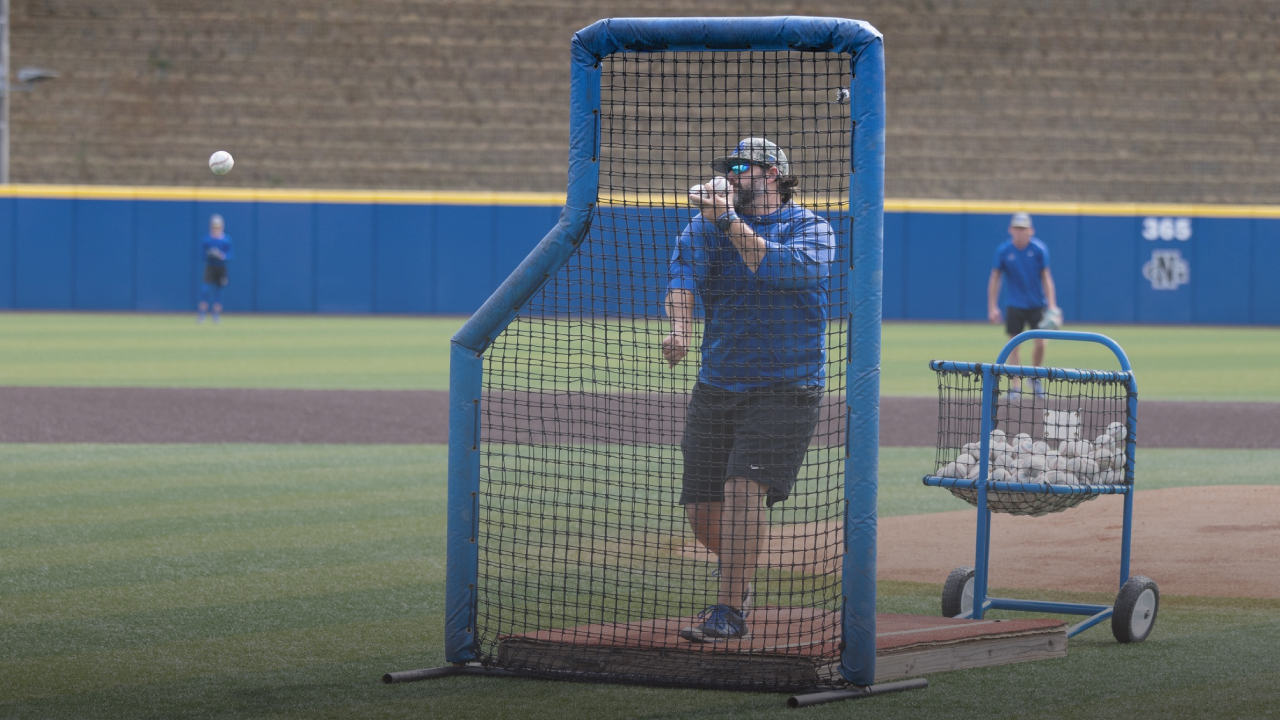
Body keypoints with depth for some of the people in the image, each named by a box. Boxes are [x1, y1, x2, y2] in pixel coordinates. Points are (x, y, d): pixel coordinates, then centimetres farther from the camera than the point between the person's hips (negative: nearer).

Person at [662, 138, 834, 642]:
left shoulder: (811, 230, -2)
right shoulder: (711, 223, 8)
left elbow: (783, 268, -24)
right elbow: (684, 272, -12)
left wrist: (729, 221, -24)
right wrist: (680, 327, -31)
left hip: (785, 388, -5)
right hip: (716, 388, 5)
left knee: (743, 486, -22)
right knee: (702, 513, 6)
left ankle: (730, 611, -19)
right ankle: (740, 578, 36)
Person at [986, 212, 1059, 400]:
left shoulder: (1039, 249, -10)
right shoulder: (1003, 251, -9)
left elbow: (1046, 278, -5)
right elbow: (995, 279, -3)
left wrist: (1052, 305, -11)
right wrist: (992, 307, -7)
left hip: (1037, 304, 0)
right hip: (1014, 305, 0)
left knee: (1040, 343, -9)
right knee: (1014, 345, -2)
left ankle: (1035, 377, 18)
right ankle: (1015, 387, 5)